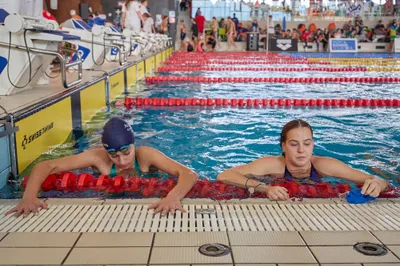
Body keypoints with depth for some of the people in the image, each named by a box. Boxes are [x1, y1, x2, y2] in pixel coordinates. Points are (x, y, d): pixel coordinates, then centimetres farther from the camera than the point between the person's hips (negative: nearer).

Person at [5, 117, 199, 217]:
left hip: (147, 203, -1)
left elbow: (190, 175, -40)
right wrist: (29, 196, -44)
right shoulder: (98, 157, -26)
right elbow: (45, 166, -25)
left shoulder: (145, 155, -30)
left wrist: (173, 197, -62)